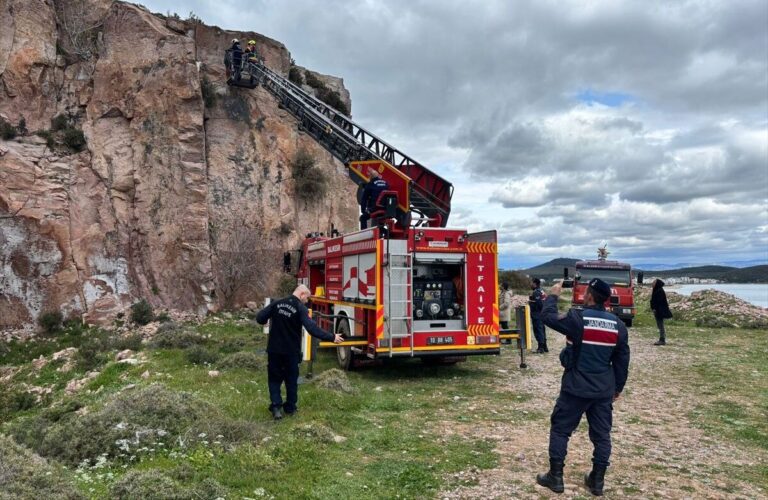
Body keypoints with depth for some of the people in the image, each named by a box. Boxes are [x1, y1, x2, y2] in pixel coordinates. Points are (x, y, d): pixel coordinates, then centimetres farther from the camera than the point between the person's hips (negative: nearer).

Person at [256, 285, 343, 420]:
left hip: (274, 349, 3)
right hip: (291, 351, -3)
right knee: (291, 379, 15)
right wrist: (331, 337, -22)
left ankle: (276, 406, 1)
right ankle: (290, 408, 23)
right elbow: (312, 328, -25)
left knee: (274, 378, 13)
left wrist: (273, 321, 22)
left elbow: (260, 318, 0)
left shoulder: (277, 303, -1)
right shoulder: (300, 308, -14)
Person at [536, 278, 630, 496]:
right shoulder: (618, 325, 0)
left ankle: (555, 477, 12)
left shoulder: (577, 318, -16)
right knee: (601, 434, 14)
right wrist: (618, 387, 18)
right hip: (604, 390, 5)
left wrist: (553, 295, 13)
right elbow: (622, 360, 7)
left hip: (576, 388, -4)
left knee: (560, 429, 8)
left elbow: (548, 316, -3)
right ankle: (597, 481, 20)